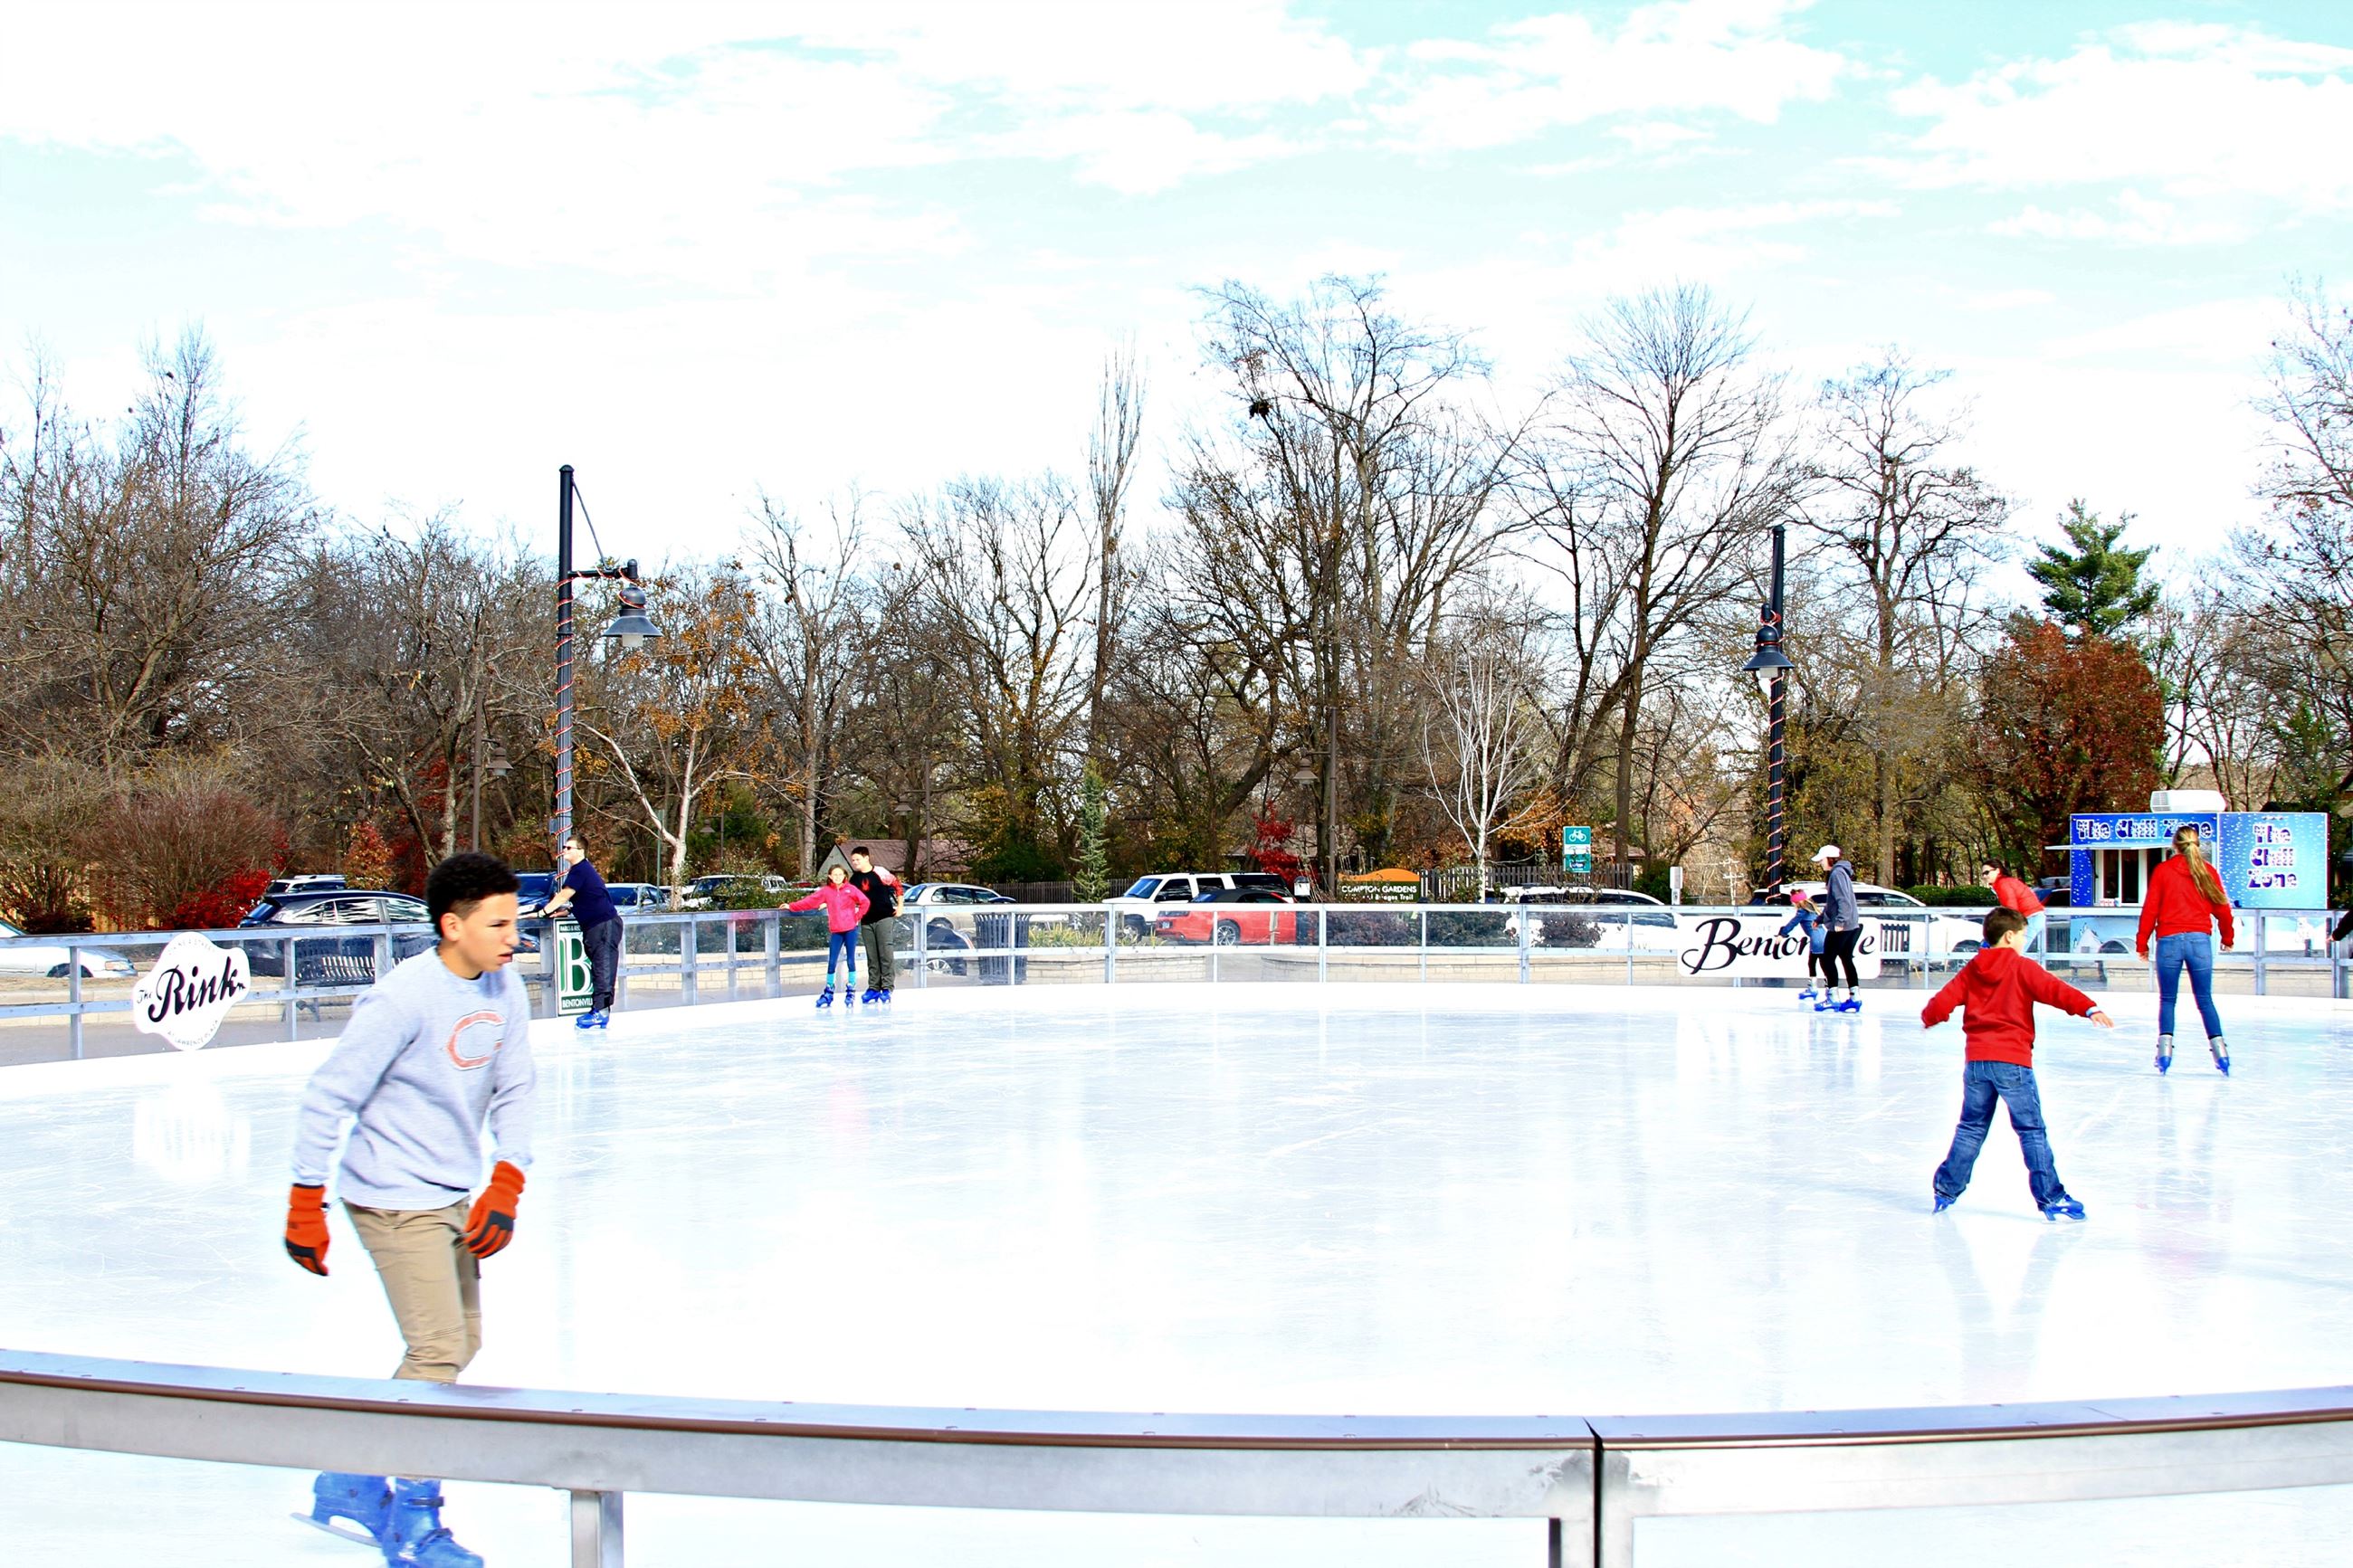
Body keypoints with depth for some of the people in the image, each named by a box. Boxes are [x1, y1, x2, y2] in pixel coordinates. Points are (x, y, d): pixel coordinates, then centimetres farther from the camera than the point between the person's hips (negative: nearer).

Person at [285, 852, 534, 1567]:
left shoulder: (505, 991, 0)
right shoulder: (403, 998, -22)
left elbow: (512, 1092, 7)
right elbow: (327, 1098, -17)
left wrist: (505, 1189, -2)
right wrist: (306, 1208, -15)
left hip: (452, 1197, 8)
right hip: (395, 1198, -8)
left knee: (460, 1343, 15)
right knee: (438, 1351, -8)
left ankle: (352, 1488, 29)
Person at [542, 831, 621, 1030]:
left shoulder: (580, 870, -12)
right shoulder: (582, 870, 19)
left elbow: (563, 896, -13)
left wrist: (544, 912, -5)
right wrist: (566, 911, 11)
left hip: (605, 924, -11)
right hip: (594, 926, 11)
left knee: (603, 968, -12)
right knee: (598, 969, 10)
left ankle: (601, 1011, -16)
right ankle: (599, 1011, 12)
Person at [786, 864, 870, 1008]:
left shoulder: (850, 889, -3)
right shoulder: (826, 891, 3)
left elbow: (864, 902, -8)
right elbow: (810, 901, 2)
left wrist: (857, 917, -6)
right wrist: (792, 907, 0)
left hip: (850, 929, -2)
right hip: (835, 931, 2)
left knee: (851, 960, 2)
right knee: (831, 962, 1)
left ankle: (851, 991, 11)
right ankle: (828, 992, 10)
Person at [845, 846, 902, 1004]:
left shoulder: (879, 873, -6)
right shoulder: (855, 878, 9)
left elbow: (897, 884, 2)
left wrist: (899, 907, 3)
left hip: (884, 918, -5)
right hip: (866, 921, 5)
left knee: (885, 953, -8)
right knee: (871, 956, 6)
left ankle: (887, 988, -7)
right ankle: (874, 988, 11)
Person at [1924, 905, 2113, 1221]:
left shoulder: (1971, 970, 10)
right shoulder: (2022, 968, -4)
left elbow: (1944, 1001, 10)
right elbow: (2054, 990, -18)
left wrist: (1929, 1018, 31)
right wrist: (2089, 1009, -28)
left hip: (1976, 1060, 5)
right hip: (2012, 1061, -5)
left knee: (1971, 1128, 17)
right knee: (2032, 1131, -2)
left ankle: (1946, 1189, 21)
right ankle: (2050, 1198, -4)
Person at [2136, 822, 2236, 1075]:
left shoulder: (2162, 870, 1)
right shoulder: (2207, 871, 5)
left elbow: (2150, 909, 0)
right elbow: (2222, 908, 10)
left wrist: (2141, 943, 7)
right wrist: (2228, 936, 27)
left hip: (2169, 940, -1)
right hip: (2200, 940, 1)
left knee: (2167, 1000, 9)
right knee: (2205, 1000, 9)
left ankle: (2165, 1047, -4)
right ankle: (2219, 1049, 0)